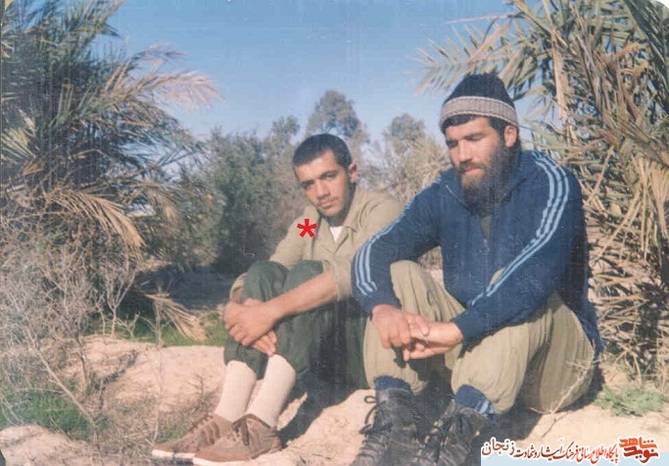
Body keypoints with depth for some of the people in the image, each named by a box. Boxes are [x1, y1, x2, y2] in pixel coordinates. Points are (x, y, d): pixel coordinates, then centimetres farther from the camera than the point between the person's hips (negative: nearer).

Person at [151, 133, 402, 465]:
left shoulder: (381, 209, -10)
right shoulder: (308, 223, 10)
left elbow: (353, 273, -30)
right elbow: (254, 277, -1)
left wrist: (270, 311, -35)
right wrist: (238, 306, -25)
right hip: (327, 352, 6)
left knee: (306, 273, -27)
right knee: (264, 273, -15)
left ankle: (261, 425, -38)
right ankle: (228, 417, -28)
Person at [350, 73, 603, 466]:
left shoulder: (549, 184, -15)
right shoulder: (443, 197, -1)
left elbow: (537, 270, -34)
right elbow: (372, 253, -13)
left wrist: (457, 329, -43)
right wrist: (382, 307, -34)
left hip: (557, 359, -4)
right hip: (476, 348, 4)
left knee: (518, 289, -33)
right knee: (399, 274, -13)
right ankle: (394, 424, -30)